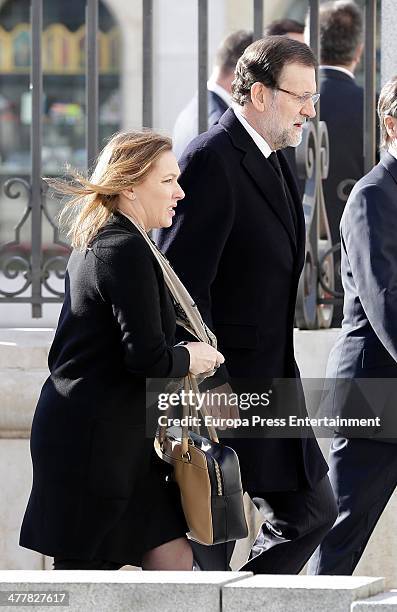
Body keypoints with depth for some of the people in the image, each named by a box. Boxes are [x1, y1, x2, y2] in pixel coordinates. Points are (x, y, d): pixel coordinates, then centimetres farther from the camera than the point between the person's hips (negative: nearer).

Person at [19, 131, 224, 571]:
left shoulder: (95, 243, 16)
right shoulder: (127, 251, -16)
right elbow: (147, 356, -23)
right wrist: (190, 357, -4)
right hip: (94, 443, -10)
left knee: (173, 559, 7)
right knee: (84, 570, -3)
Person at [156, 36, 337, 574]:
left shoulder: (272, 161, 14)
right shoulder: (211, 161, -17)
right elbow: (183, 284, -21)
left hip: (270, 385, 10)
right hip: (220, 387, -9)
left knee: (312, 511, 12)